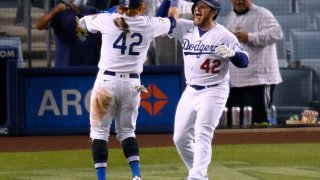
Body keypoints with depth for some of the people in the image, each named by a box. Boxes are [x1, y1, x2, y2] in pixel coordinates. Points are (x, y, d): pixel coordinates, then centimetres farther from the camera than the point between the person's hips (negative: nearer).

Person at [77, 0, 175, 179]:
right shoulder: (150, 24, 0)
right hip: (132, 84, 2)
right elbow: (171, 21, 20)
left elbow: (83, 22, 14)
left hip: (107, 81, -2)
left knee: (100, 130, 4)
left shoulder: (108, 20, -5)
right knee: (127, 130, 17)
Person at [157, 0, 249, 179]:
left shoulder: (224, 35, -11)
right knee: (180, 138, 8)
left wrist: (231, 53, -36)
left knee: (202, 137, -17)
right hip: (191, 91, 7)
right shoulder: (186, 28, 4)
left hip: (213, 92, -7)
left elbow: (244, 61, -14)